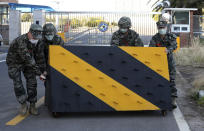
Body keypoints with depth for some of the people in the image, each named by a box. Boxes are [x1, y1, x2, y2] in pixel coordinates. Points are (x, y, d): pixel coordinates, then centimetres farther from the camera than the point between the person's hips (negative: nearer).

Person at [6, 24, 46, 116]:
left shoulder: (37, 41, -16)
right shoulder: (21, 42, -38)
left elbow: (39, 56, -5)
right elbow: (29, 60, -39)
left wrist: (43, 70, -4)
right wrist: (39, 73, -36)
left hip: (26, 62, 5)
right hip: (14, 62, -5)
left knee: (32, 82, -5)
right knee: (18, 85, -11)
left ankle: (32, 106, 3)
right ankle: (23, 105, 8)